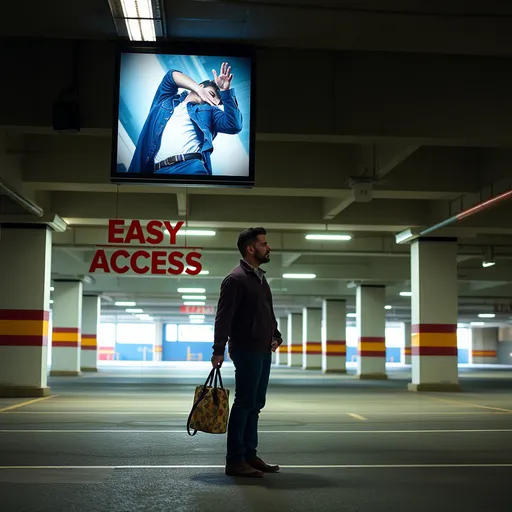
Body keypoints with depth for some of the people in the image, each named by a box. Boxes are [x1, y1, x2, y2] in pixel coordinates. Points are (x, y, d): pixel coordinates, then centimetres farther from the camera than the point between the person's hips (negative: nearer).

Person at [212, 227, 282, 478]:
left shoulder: (260, 278, 17)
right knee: (244, 404, -5)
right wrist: (218, 350, -21)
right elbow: (223, 316, -16)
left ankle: (249, 455, 20)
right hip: (247, 351, -9)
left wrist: (275, 335, 13)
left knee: (255, 404, 12)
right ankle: (235, 461, 0)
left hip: (263, 351, 9)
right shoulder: (236, 279, -11)